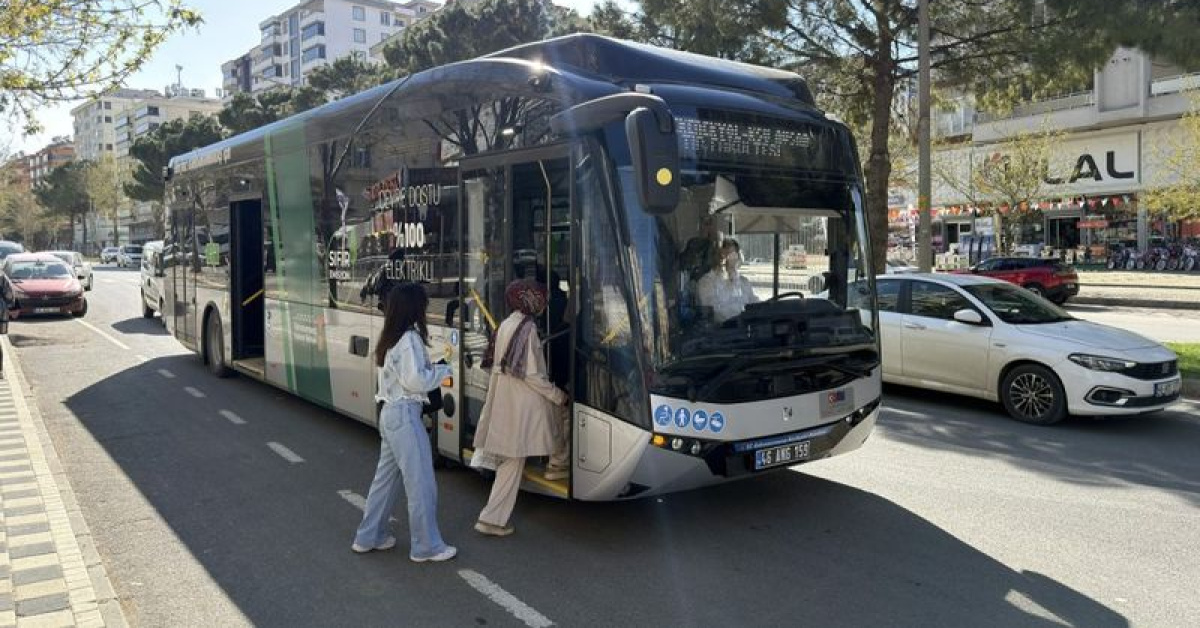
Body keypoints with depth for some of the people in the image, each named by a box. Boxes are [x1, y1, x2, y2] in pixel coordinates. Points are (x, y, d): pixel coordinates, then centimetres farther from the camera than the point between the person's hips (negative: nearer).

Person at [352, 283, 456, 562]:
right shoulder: (409, 339, -17)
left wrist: (431, 367, 6)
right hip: (405, 414, -10)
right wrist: (442, 371, -7)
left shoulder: (391, 338, 11)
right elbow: (415, 380, -20)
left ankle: (369, 537, 28)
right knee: (421, 481, -1)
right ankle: (426, 546, 8)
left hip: (390, 412, 10)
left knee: (386, 475, 18)